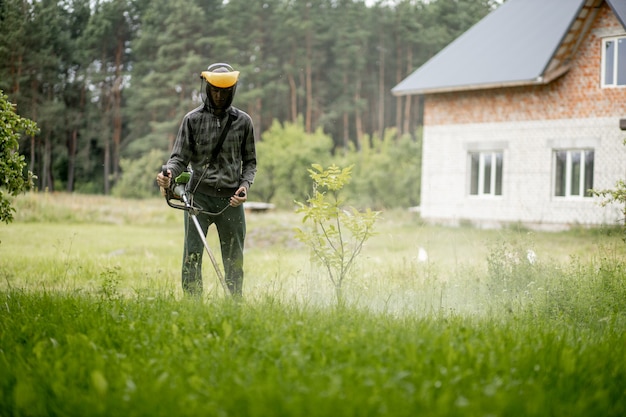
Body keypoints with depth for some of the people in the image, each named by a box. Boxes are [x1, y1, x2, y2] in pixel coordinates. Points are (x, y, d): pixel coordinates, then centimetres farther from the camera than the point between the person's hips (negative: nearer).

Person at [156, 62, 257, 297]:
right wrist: (169, 173, -19)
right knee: (192, 256, -8)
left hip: (231, 200, 1)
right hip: (199, 196, -1)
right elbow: (180, 157, 2)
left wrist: (245, 185, -5)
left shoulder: (243, 121, 8)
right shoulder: (192, 119, 5)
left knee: (234, 260, 6)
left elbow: (250, 161, 13)